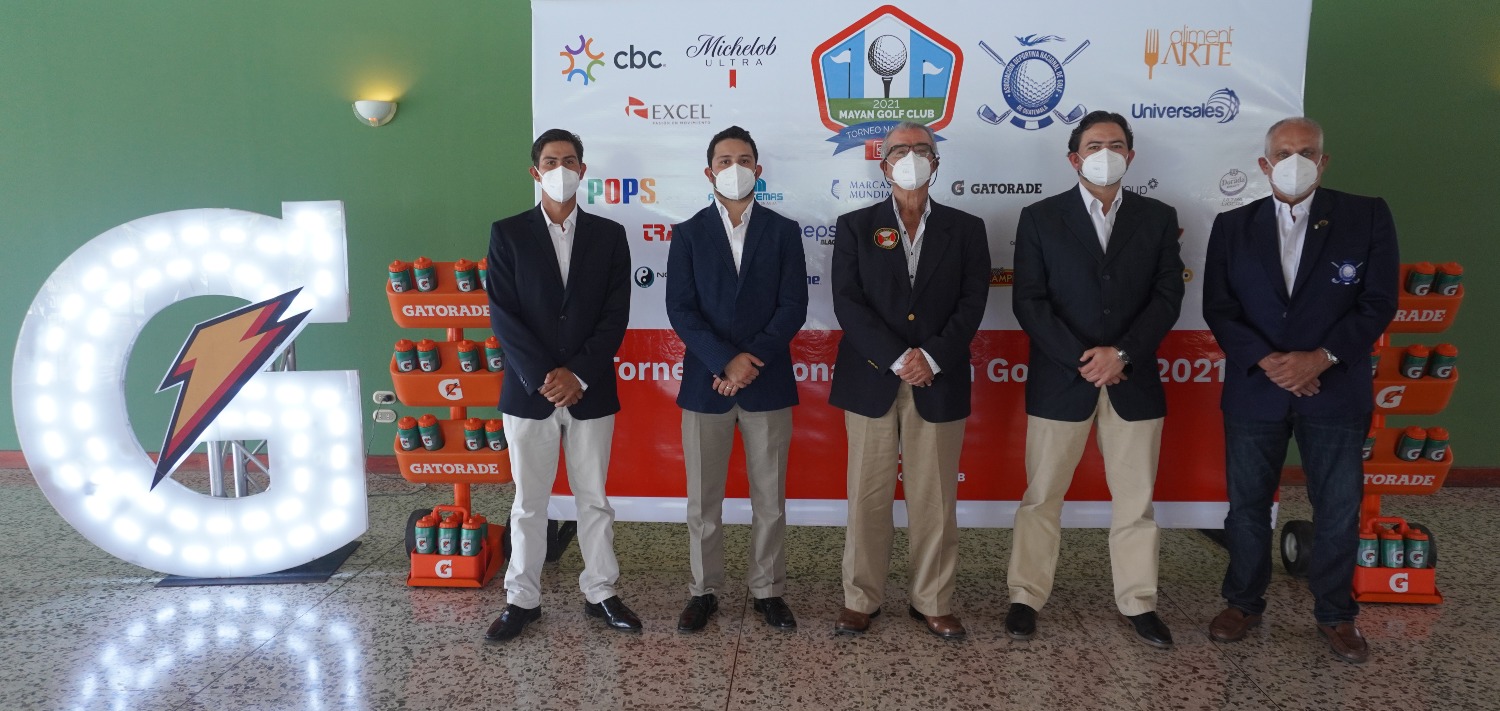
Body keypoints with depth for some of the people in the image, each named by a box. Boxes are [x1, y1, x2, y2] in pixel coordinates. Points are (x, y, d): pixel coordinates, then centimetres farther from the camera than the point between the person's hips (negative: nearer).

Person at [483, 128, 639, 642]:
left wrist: (578, 375, -13)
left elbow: (616, 315, -2)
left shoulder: (608, 235, 4)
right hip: (528, 392, -1)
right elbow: (502, 315, -6)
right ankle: (523, 598, 23)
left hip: (591, 392, 1)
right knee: (529, 502, 10)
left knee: (594, 500, 11)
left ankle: (600, 592, 25)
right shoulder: (507, 234, 1)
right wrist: (543, 378, -15)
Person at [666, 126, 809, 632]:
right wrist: (725, 362, -16)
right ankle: (704, 590, 23)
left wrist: (753, 359, -14)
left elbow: (793, 307, -3)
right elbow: (680, 309, -4)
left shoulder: (783, 231, 5)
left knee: (769, 497, 8)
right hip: (705, 382, 0)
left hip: (769, 383, 0)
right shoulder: (688, 234, 5)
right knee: (703, 498, 8)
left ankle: (768, 590, 23)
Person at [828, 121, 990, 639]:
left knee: (935, 500, 7)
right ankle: (861, 599, 19)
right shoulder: (855, 227, 5)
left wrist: (932, 357, -14)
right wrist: (898, 358, -15)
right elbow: (847, 304, -5)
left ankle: (933, 602, 21)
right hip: (872, 382, -1)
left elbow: (972, 303, 0)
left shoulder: (965, 229, 9)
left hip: (939, 384, 1)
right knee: (868, 497, 6)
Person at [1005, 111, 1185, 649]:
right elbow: (1029, 302, -6)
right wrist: (1081, 360, -14)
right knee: (1042, 496, 6)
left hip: (1133, 380, 2)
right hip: (1059, 380, -2)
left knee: (1135, 498, 10)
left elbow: (1167, 297, 0)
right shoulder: (1040, 218, 1)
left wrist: (1121, 353, -13)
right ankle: (1026, 597, 18)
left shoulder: (1158, 218, 7)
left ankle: (1138, 601, 24)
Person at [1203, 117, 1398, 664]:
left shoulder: (1367, 217, -1)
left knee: (1338, 510, 9)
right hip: (1255, 390, 1)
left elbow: (1378, 302, -5)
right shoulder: (1233, 227, 2)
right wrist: (1266, 361, -15)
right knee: (1247, 505, 11)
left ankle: (1335, 613, 29)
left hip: (1336, 391, -1)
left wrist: (1321, 357, -17)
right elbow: (1218, 309, -2)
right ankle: (1244, 603, 29)